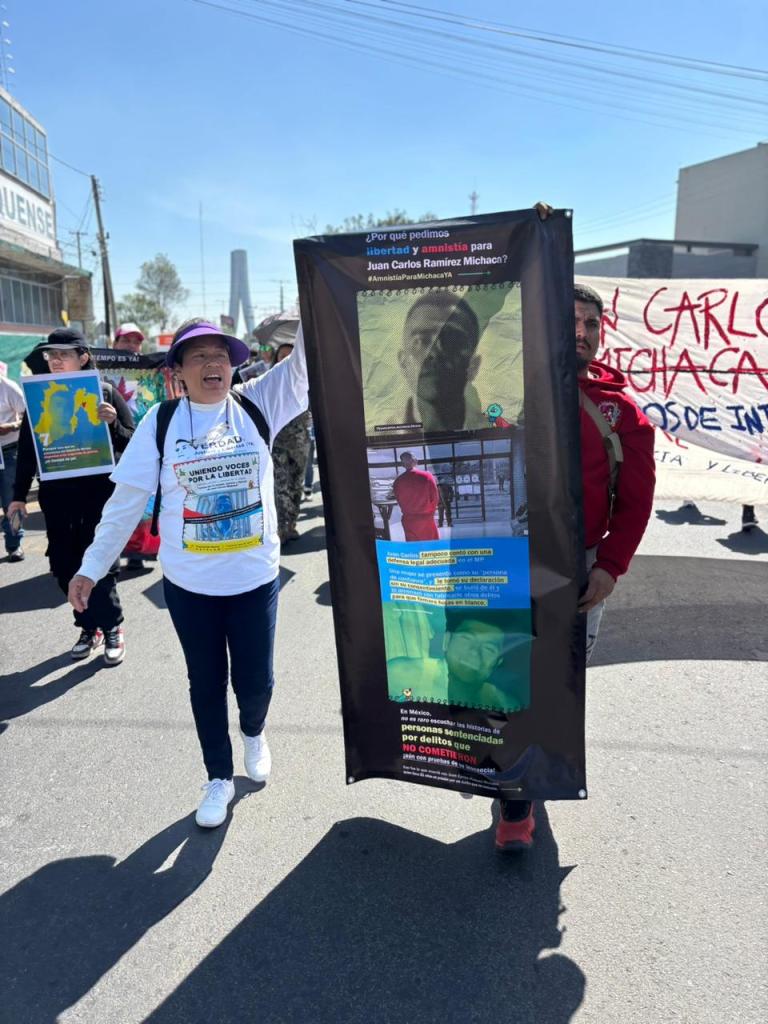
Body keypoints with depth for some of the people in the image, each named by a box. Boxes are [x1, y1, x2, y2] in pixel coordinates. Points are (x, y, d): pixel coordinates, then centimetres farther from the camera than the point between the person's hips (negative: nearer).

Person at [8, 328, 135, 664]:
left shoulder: (105, 393, -3)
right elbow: (26, 449, 10)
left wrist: (112, 424, -22)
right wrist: (19, 494, 8)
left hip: (100, 493, -3)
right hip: (57, 496, 4)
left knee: (100, 565, -1)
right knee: (64, 567, 7)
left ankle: (112, 628, 18)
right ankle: (90, 627, 23)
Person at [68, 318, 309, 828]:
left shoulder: (258, 405, -4)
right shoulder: (161, 420, -5)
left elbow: (304, 363, -13)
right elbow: (128, 497, -4)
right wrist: (92, 566, -3)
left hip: (255, 578, 0)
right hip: (189, 584, 0)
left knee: (255, 681, 12)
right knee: (206, 683, 15)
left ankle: (254, 733, 48)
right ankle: (219, 777, 36)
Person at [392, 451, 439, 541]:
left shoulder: (398, 481, -8)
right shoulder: (427, 476, -10)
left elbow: (399, 500, 2)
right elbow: (435, 497, -5)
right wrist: (430, 512, 11)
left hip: (409, 520, 1)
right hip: (427, 518, -1)